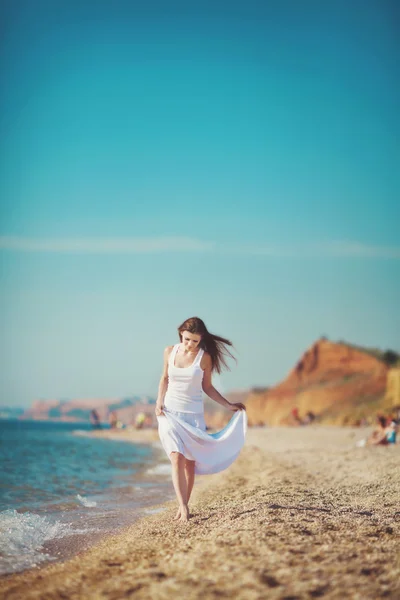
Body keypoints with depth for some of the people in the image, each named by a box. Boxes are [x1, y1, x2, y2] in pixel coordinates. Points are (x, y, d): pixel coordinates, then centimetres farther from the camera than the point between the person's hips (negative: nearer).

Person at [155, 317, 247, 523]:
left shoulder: (204, 357, -3)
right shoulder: (169, 352, 1)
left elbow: (207, 387, 6)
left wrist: (229, 405, 3)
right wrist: (159, 401, 2)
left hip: (193, 415, 0)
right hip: (170, 412, 0)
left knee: (189, 463, 1)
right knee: (177, 459, -14)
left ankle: (183, 506, 13)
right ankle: (183, 507, -18)